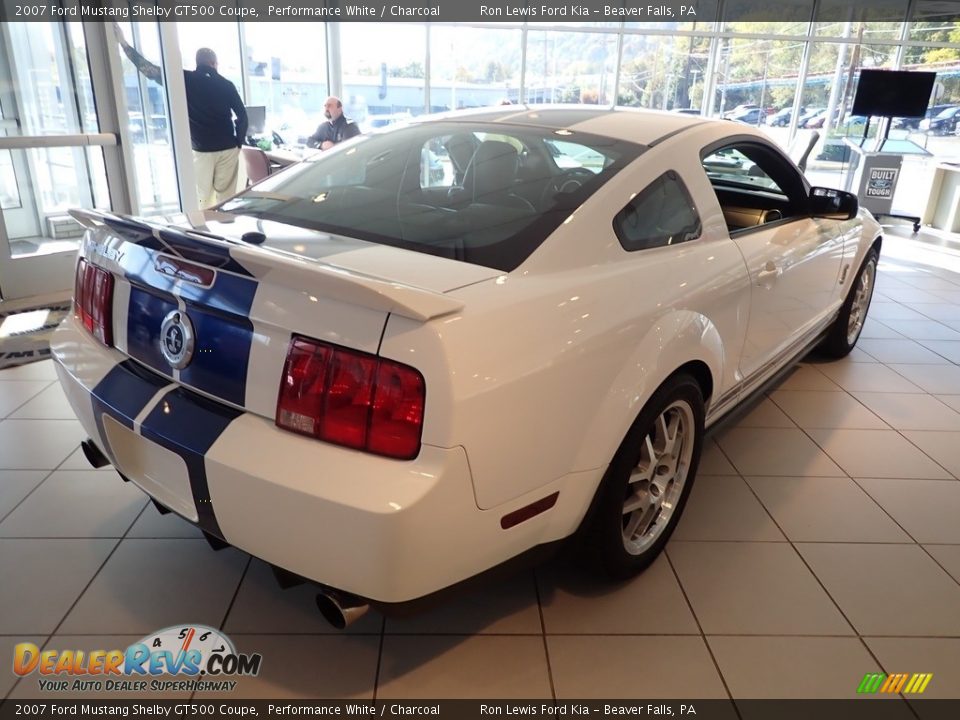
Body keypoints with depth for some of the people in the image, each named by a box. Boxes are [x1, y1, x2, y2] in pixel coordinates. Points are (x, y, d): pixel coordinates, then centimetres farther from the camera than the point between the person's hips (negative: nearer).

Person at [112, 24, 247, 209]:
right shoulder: (226, 84, 3)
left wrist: (125, 44, 7)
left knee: (203, 198, 7)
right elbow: (242, 115, 1)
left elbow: (149, 70, -1)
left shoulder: (185, 80, -1)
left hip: (202, 150, -1)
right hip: (228, 149, 1)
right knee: (226, 197, 5)